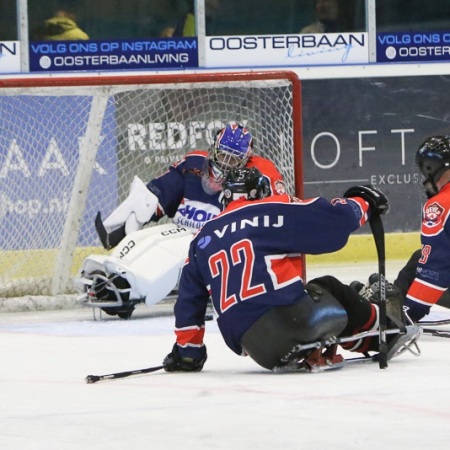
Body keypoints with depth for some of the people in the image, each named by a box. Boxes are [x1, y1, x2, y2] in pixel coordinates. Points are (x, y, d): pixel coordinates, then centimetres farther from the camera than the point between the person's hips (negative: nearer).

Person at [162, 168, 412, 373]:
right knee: (331, 290, 24)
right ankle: (379, 328, 22)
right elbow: (336, 220, 0)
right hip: (290, 315, -5)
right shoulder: (276, 210, 6)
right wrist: (363, 203, 21)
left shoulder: (203, 240, 21)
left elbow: (189, 301, 23)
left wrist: (187, 352, 33)